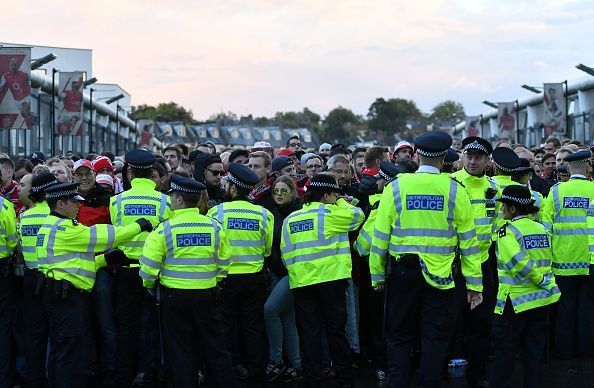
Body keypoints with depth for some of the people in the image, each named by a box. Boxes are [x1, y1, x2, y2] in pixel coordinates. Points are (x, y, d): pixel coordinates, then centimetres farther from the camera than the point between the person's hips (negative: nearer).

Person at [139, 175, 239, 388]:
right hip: (206, 294, 3)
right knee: (214, 346, 13)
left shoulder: (164, 229, -12)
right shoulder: (215, 227, -3)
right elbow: (224, 264, 5)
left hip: (174, 295, -3)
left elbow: (149, 266, -12)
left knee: (179, 349, 8)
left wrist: (150, 286, 7)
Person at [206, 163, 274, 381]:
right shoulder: (263, 214, -6)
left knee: (226, 326, 10)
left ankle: (231, 369, 13)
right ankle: (255, 369, 16)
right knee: (253, 326, 12)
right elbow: (267, 249, 5)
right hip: (254, 278, 2)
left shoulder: (217, 212, -13)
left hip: (225, 278, -2)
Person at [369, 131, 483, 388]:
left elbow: (380, 237, -1)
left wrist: (377, 275, 8)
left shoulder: (396, 188, -2)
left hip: (403, 271, 1)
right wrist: (474, 284, 4)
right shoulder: (454, 190, -3)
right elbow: (468, 241, -2)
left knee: (400, 337, 11)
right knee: (435, 338, 8)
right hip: (439, 273, 0)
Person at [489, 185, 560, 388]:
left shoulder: (507, 231, -13)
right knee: (534, 350, 12)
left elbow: (519, 263, -24)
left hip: (516, 301, -6)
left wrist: (543, 281, -15)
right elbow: (547, 262, 10)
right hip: (541, 299, 6)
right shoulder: (541, 229, 7)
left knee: (504, 350, 4)